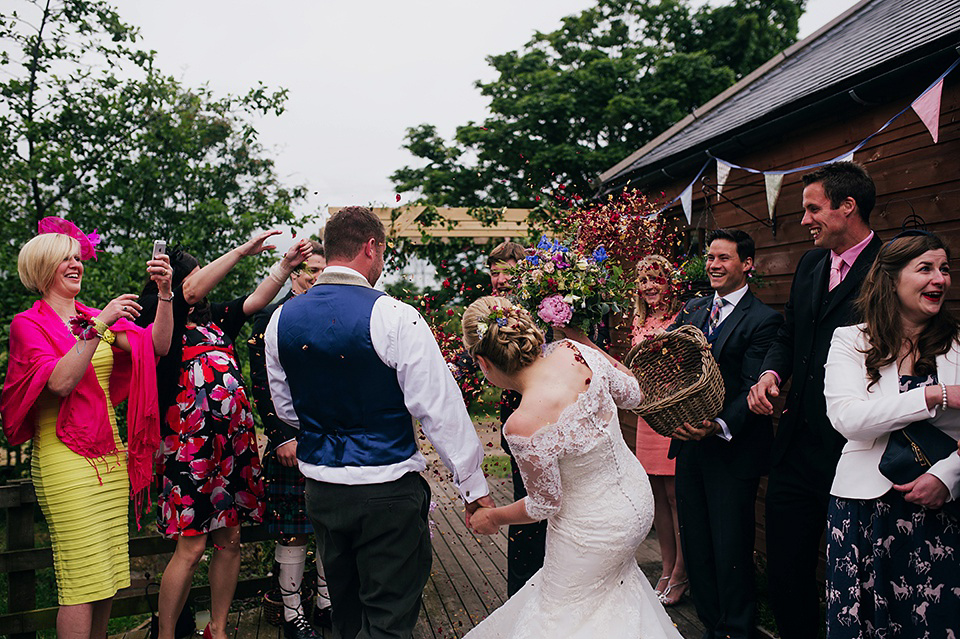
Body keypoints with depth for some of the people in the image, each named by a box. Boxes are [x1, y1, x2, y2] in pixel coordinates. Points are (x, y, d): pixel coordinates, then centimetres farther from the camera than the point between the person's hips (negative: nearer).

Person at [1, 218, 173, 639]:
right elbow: (60, 382, -16)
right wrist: (99, 326, -20)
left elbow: (156, 346, 1)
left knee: (109, 573, 8)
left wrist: (164, 294, -10)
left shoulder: (96, 318, 14)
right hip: (65, 457, -5)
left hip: (110, 454, 6)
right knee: (82, 578, -7)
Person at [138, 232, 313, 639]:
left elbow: (257, 300, 11)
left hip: (234, 441, 7)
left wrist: (286, 264, 0)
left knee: (229, 540, 11)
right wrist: (243, 251, -12)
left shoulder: (214, 319, 16)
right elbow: (193, 292, -15)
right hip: (191, 443, -6)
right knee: (191, 547, -2)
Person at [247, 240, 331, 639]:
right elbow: (261, 386, -8)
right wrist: (282, 438, -13)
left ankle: (326, 603, 29)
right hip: (292, 442, -5)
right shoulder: (270, 317, -3)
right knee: (293, 532, 4)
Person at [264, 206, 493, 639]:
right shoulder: (394, 317, -17)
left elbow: (286, 410, 11)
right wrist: (472, 480, -7)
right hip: (388, 490, -6)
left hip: (320, 486, 6)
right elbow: (438, 407, -16)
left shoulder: (282, 319, 0)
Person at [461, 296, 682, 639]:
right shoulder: (573, 352, -19)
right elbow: (632, 394, 1)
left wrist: (492, 517, 2)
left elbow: (545, 505, -17)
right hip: (636, 493, 7)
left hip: (594, 528, -7)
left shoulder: (523, 425, -34)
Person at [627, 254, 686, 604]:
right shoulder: (640, 322, 13)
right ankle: (667, 569, 24)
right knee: (656, 494, 11)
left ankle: (680, 573, 16)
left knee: (675, 494, 0)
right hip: (647, 416, 6)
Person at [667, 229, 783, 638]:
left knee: (731, 551, 4)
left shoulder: (764, 320, -8)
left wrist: (719, 427, -30)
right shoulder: (693, 309, 11)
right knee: (695, 546, 16)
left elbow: (754, 390, -15)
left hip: (733, 449, -6)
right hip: (689, 443, 6)